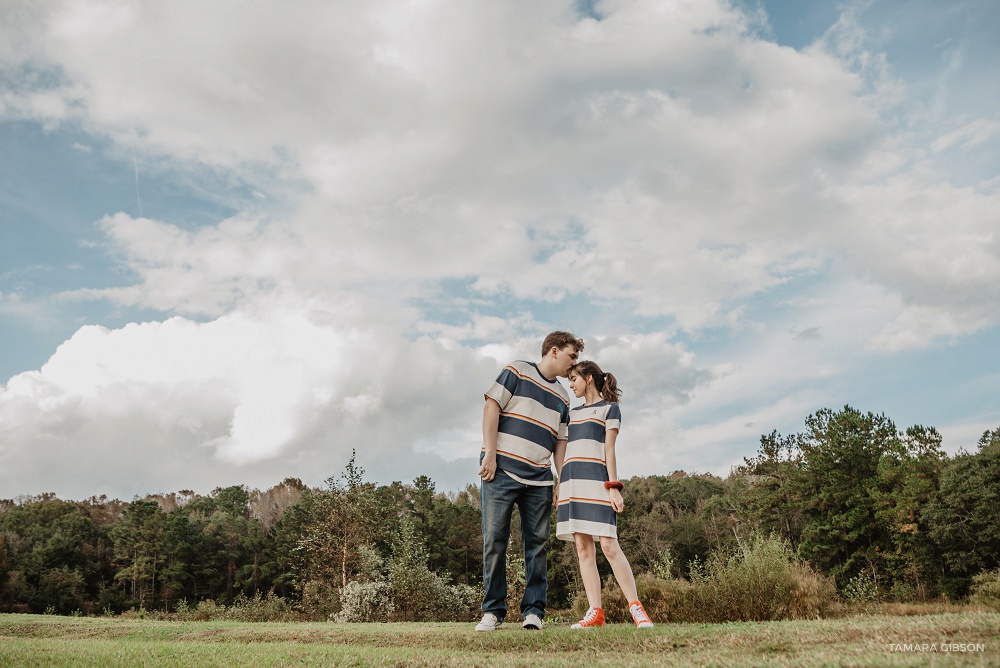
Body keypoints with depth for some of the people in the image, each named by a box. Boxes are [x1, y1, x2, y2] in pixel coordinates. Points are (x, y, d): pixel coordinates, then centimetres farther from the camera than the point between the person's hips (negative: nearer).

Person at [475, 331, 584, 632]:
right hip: (501, 471, -5)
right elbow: (491, 407, -4)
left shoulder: (562, 396, 20)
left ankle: (533, 610, 10)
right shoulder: (516, 372, 3)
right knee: (495, 541, -3)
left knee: (537, 543, 2)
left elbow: (560, 441, 20)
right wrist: (490, 454, -11)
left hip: (539, 480, 5)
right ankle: (493, 610, 6)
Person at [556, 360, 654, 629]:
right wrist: (559, 488, 13)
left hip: (595, 481, -6)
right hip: (571, 483, 6)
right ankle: (596, 612, -1)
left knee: (609, 546, -14)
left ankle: (636, 608, -9)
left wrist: (613, 487, -10)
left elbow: (609, 449, -1)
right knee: (583, 548, 0)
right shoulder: (572, 413, 23)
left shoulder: (609, 408, 8)